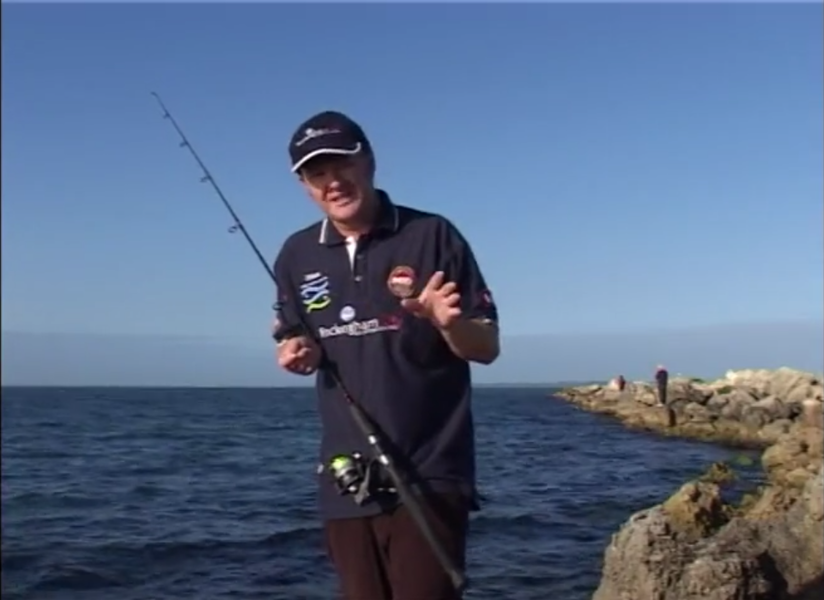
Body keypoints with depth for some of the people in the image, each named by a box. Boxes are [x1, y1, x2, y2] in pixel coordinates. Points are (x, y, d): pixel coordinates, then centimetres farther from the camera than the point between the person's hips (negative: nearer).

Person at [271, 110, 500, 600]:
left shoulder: (432, 236, -6)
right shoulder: (296, 255, 6)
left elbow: (487, 348, -3)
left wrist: (447, 322, -24)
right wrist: (298, 352, -4)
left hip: (430, 475, -4)